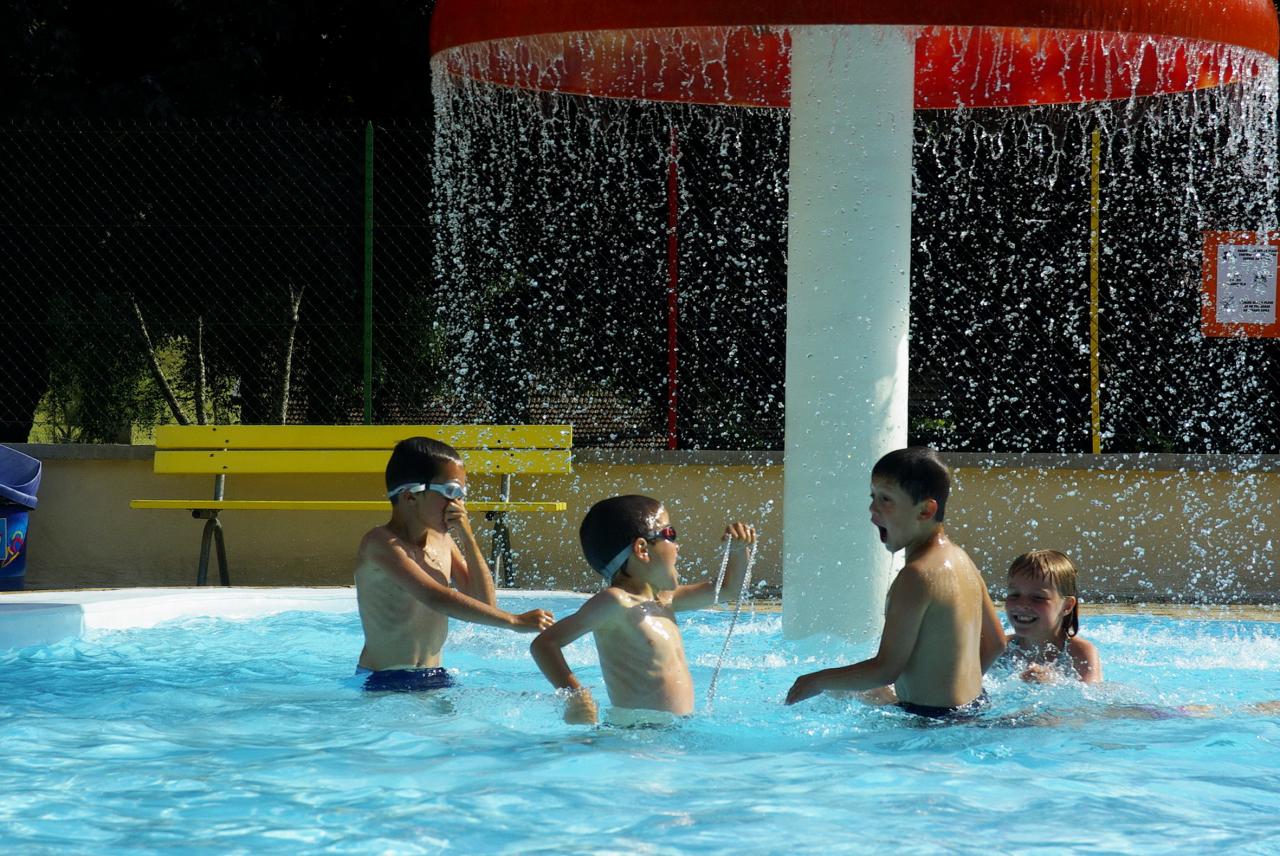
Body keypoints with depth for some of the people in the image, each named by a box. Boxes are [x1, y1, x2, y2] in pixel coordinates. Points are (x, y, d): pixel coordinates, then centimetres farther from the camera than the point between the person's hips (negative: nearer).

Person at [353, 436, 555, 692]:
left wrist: (468, 539, -1)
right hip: (384, 683, -7)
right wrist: (514, 622, -32)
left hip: (435, 680, 7)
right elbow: (436, 598, -28)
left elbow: (485, 603, 9)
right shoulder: (381, 543, -15)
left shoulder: (443, 541, 11)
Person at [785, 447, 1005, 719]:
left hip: (936, 718, -10)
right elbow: (995, 643, 18)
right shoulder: (961, 559, 9)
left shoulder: (916, 576, -20)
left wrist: (817, 681, -7)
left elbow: (887, 669, -19)